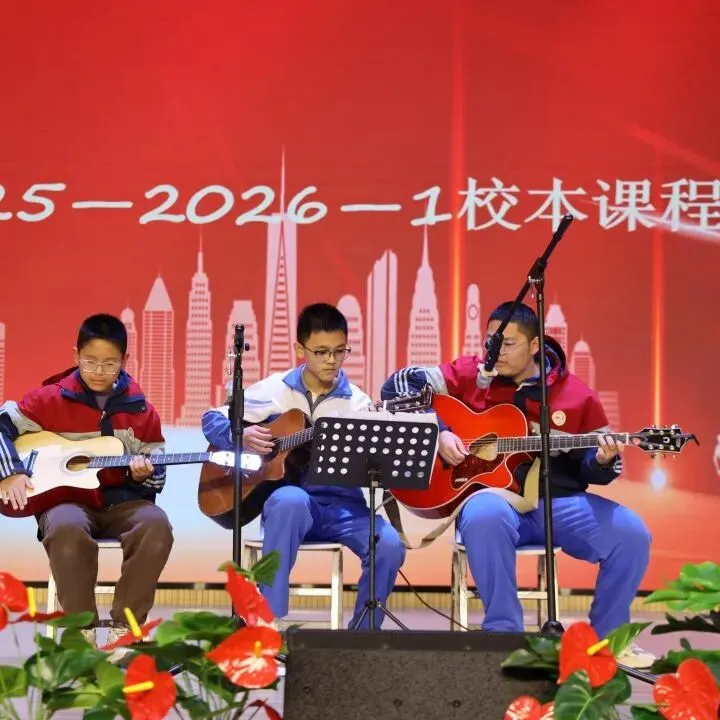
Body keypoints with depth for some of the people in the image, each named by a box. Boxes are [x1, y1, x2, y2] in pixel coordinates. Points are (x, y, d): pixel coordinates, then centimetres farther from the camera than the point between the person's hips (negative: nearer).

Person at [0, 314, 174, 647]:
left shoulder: (139, 409, 7)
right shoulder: (52, 399, 2)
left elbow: (158, 476, 11)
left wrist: (145, 473, -13)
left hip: (123, 501, 2)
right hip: (68, 496, -2)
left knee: (156, 525, -34)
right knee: (66, 527, -40)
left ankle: (124, 626, -21)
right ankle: (81, 628, -21)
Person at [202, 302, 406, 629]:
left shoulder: (357, 402, 5)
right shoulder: (274, 390, 5)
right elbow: (212, 420, 8)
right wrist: (241, 435, -12)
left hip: (341, 503, 2)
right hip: (286, 497, -2)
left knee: (389, 546, -25)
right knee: (291, 500, -39)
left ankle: (362, 633, 0)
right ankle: (271, 618, -30)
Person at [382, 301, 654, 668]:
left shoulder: (575, 394, 6)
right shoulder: (469, 374, 5)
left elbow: (590, 468, 10)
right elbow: (398, 385, 1)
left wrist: (603, 461, -15)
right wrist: (437, 432, -10)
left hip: (558, 501, 2)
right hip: (493, 495, -2)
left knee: (631, 534, -21)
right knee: (484, 516, -40)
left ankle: (607, 637, 4)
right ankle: (504, 632, -24)